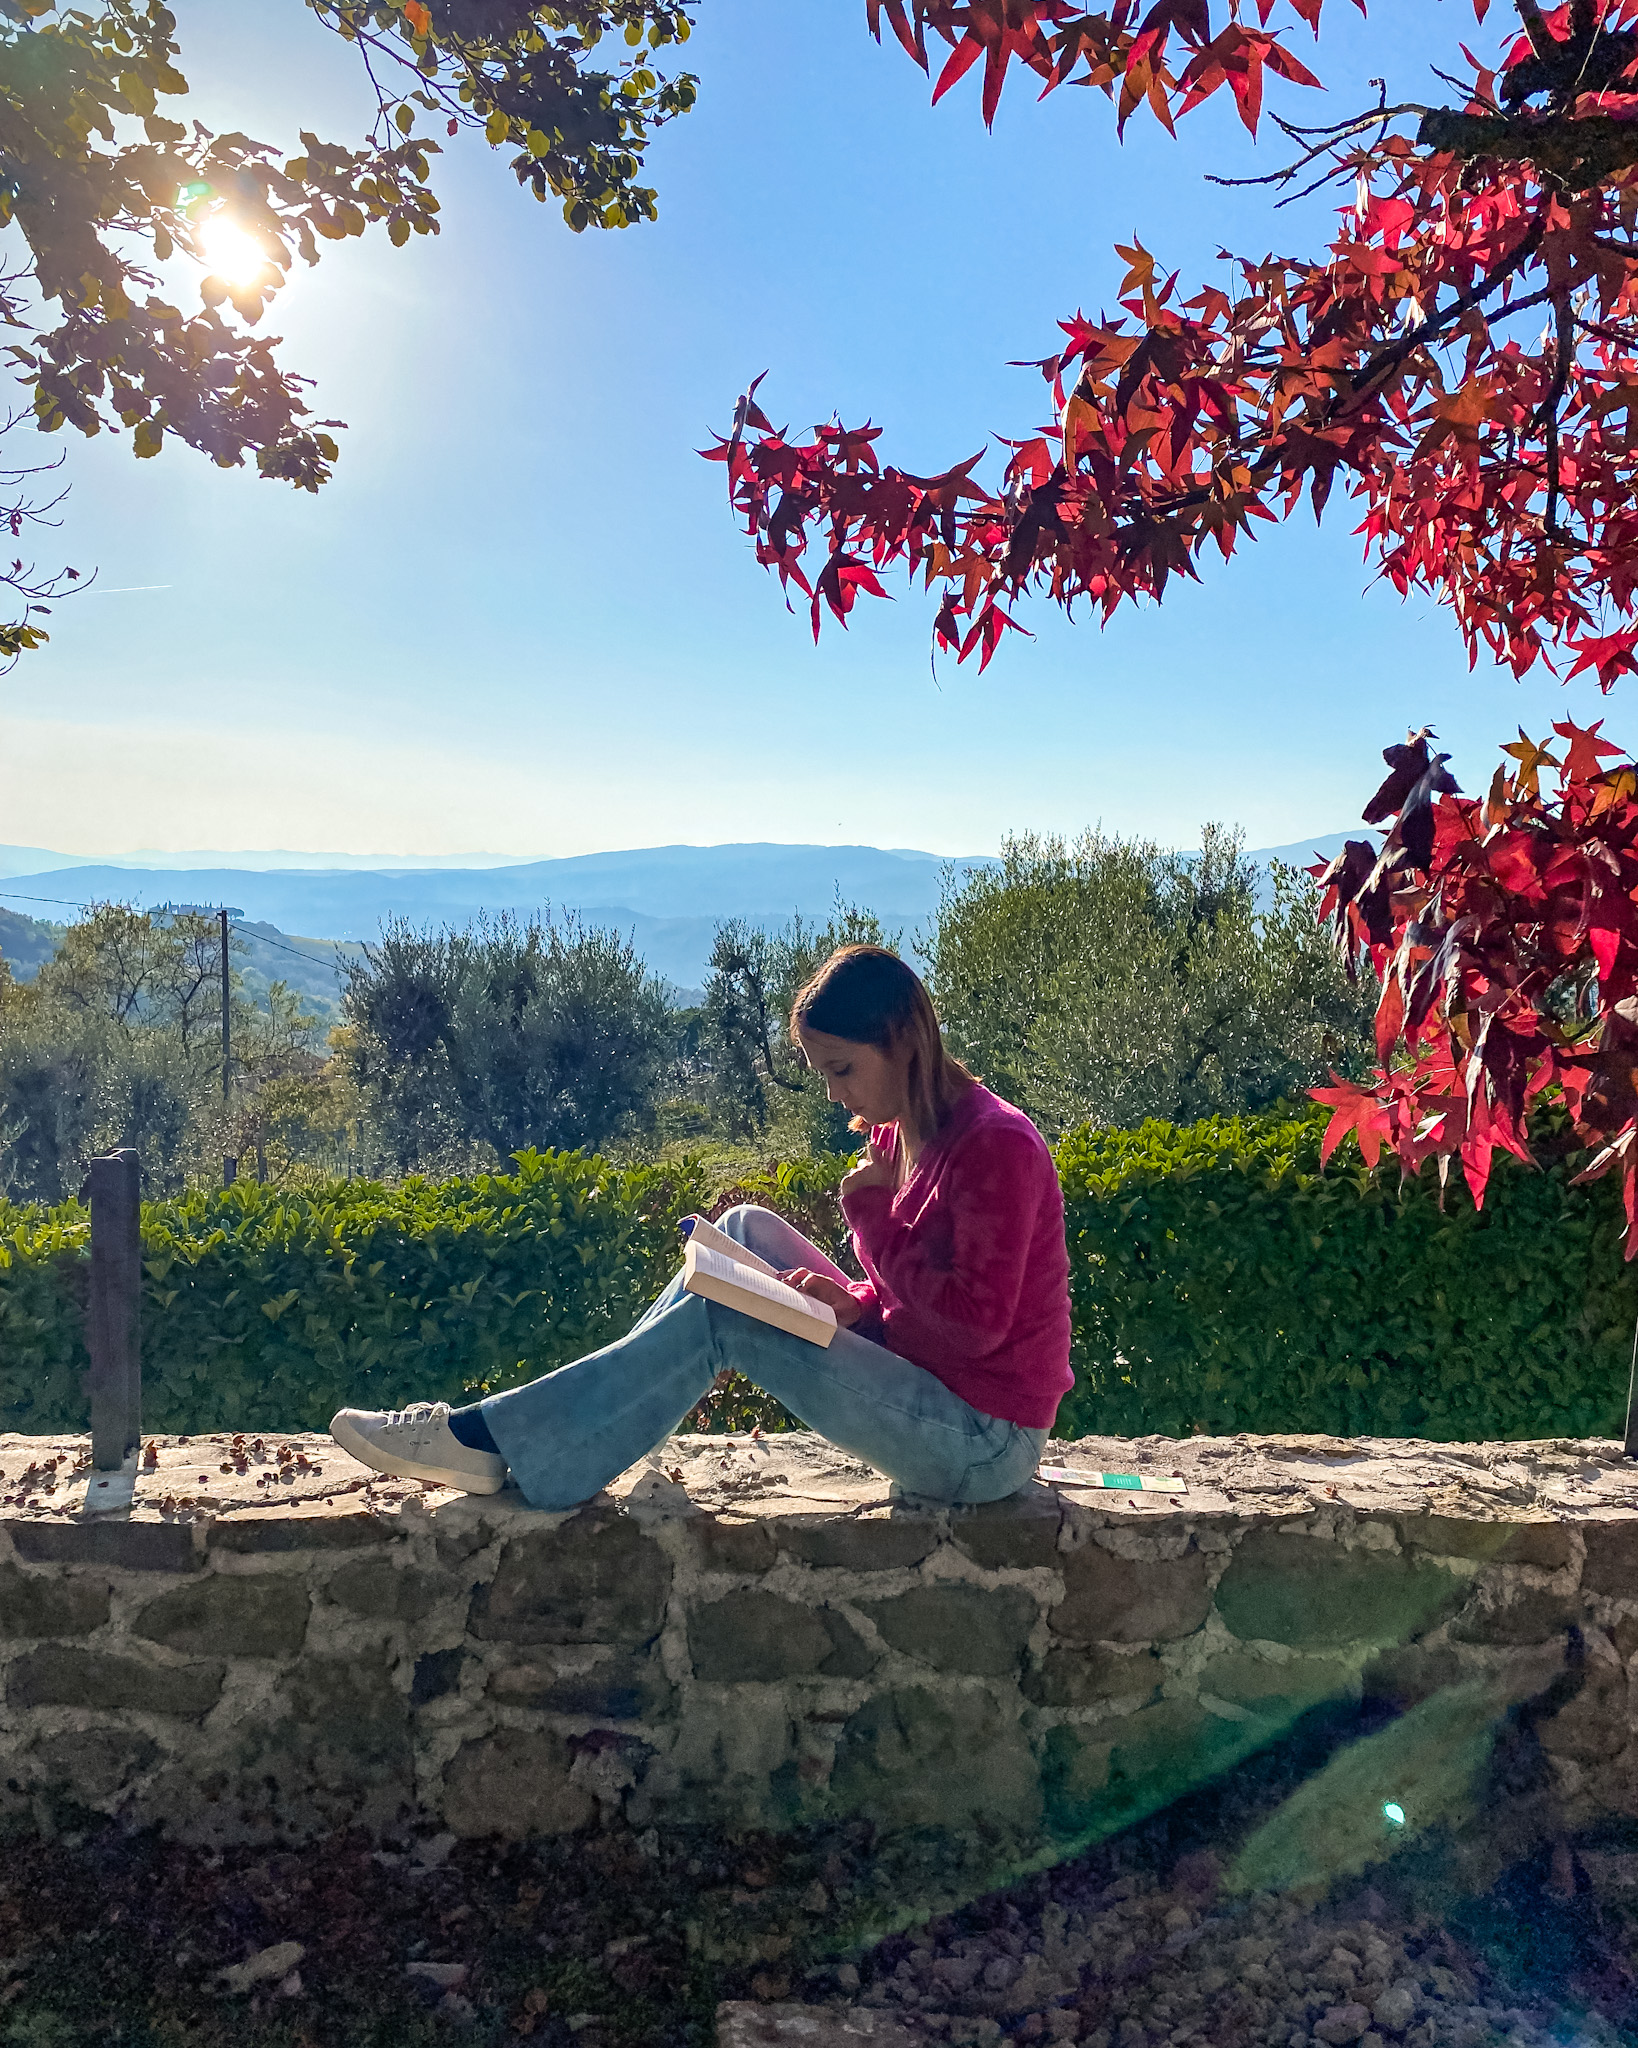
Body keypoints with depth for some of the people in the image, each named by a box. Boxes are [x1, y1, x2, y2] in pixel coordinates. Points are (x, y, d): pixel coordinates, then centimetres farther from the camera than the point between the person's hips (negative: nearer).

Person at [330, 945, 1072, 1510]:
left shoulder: (995, 1145, -20)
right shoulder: (901, 1133, 8)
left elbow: (975, 1325, -22)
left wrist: (873, 1213, -16)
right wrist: (846, 1300, -9)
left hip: (982, 1445, -8)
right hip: (931, 1402, 9)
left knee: (720, 1317, -17)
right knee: (750, 1230, 0)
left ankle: (493, 1439, -9)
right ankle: (565, 1431, -2)